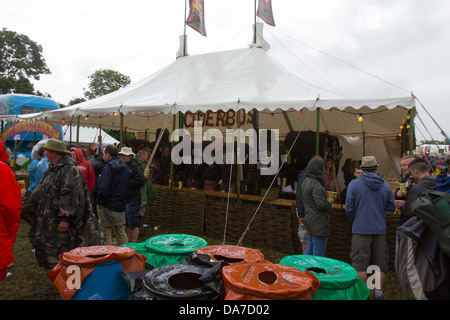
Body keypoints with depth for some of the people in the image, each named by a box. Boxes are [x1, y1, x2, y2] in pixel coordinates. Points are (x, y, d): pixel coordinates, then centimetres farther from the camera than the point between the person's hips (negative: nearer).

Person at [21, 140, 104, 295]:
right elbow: (40, 192, 20)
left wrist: (65, 218, -26)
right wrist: (25, 210, 22)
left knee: (61, 253, 0)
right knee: (50, 252, 15)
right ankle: (54, 283, 28)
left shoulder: (69, 169, -17)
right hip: (49, 221, 9)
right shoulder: (53, 169, 13)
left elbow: (70, 195, -23)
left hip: (60, 223, -9)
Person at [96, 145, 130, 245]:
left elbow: (103, 188, -21)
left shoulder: (108, 167, -14)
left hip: (108, 205, -7)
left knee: (108, 234, 3)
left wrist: (99, 202, -9)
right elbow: (128, 186, 12)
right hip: (121, 205, 7)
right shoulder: (125, 167, 8)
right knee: (121, 232, 15)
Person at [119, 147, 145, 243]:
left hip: (132, 200, -7)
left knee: (133, 225, 0)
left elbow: (140, 182, -18)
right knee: (127, 224, 17)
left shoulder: (136, 167, -9)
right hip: (122, 199, 7)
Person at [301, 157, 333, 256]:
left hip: (309, 218, 10)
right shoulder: (316, 185, -20)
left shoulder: (306, 181, 11)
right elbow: (321, 204, -24)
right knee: (319, 253, 0)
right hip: (318, 222, -10)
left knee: (309, 249, 18)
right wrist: (329, 202, -5)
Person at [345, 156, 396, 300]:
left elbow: (349, 208, -8)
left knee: (360, 264, 4)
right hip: (380, 229, 3)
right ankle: (379, 291, 23)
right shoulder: (385, 186, 1)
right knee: (380, 262, 15)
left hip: (361, 229, -3)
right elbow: (391, 208, 7)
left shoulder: (354, 184, -7)